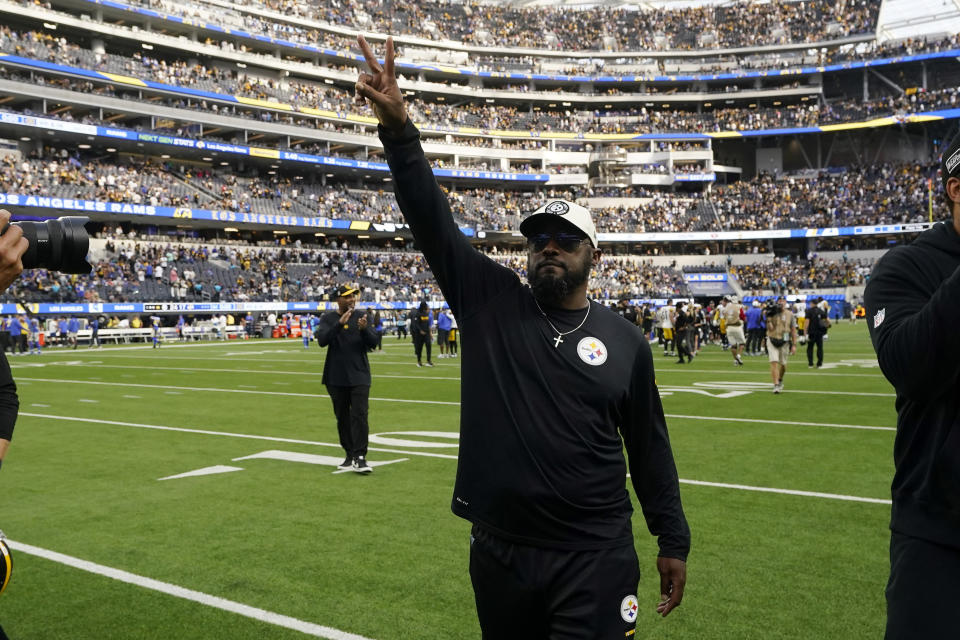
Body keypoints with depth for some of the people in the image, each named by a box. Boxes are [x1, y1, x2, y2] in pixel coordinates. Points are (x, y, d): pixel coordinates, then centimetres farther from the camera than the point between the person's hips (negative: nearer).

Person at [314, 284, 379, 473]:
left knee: (359, 415, -11)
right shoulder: (328, 318, 1)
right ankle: (349, 454, 21)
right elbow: (322, 340, -16)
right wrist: (340, 323, -27)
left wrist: (364, 329, -21)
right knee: (342, 417, 9)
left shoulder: (361, 316, 4)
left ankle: (360, 458, -12)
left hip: (359, 376, -1)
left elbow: (373, 343, -1)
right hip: (336, 377, 1)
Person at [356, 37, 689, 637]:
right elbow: (434, 222, -8)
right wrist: (399, 129, -19)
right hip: (498, 551, 2)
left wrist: (673, 542, 7)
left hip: (596, 558, -1)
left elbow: (649, 447, 7)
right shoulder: (491, 301, 1)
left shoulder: (625, 340, 2)